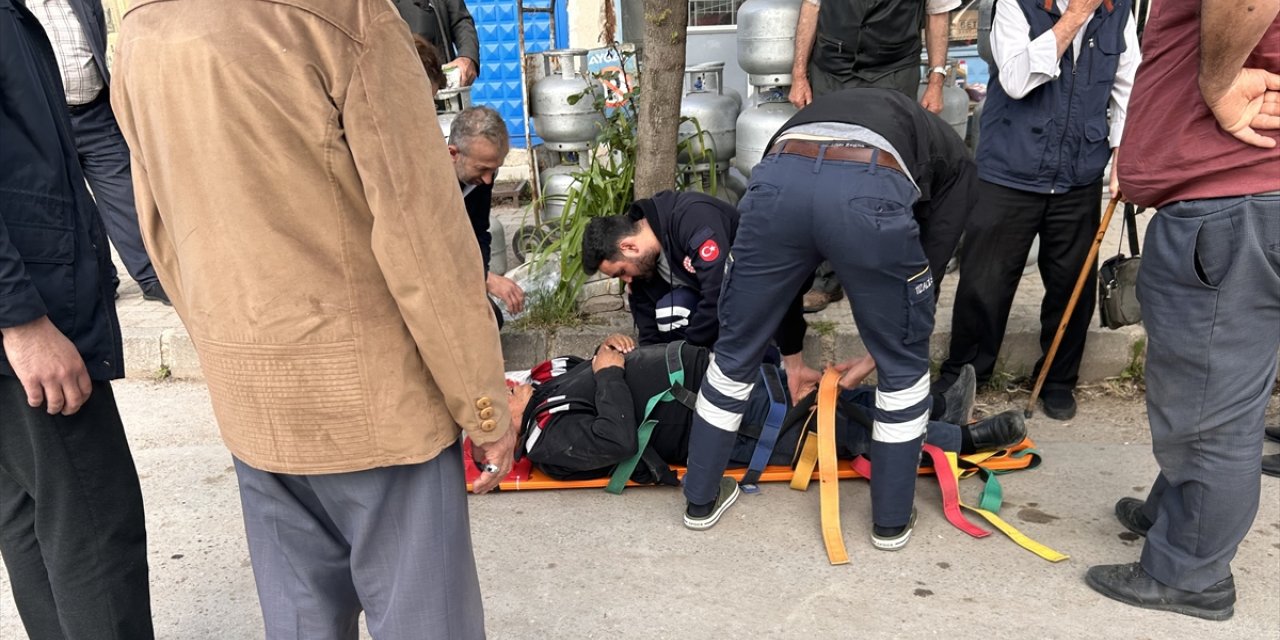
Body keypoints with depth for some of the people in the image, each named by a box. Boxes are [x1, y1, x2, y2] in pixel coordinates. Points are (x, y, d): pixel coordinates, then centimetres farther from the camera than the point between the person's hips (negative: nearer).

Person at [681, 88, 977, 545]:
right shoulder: (953, 156, 38)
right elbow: (931, 260, 28)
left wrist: (792, 356, 48)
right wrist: (874, 356, 39)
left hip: (780, 176, 3)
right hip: (872, 191, -3)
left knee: (736, 350, 23)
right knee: (903, 366, 22)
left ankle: (701, 499, 37)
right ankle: (892, 519, 34)